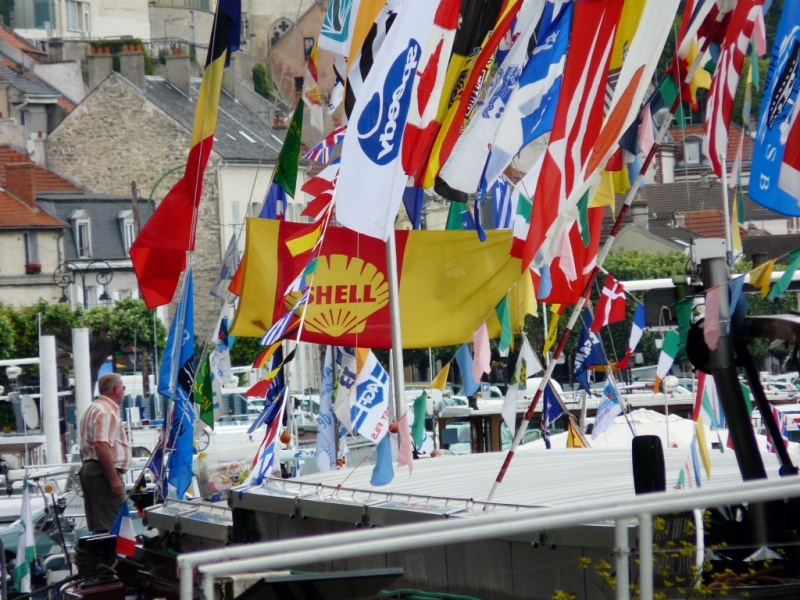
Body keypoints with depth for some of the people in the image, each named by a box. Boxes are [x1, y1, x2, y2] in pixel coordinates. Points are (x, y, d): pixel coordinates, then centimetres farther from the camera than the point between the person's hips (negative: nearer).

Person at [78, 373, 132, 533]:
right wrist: (114, 478, -24)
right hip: (104, 472, -11)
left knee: (98, 528, 10)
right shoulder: (107, 411, -13)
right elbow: (101, 445, -24)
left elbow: (85, 447, 27)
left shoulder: (93, 409, 21)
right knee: (110, 529, -13)